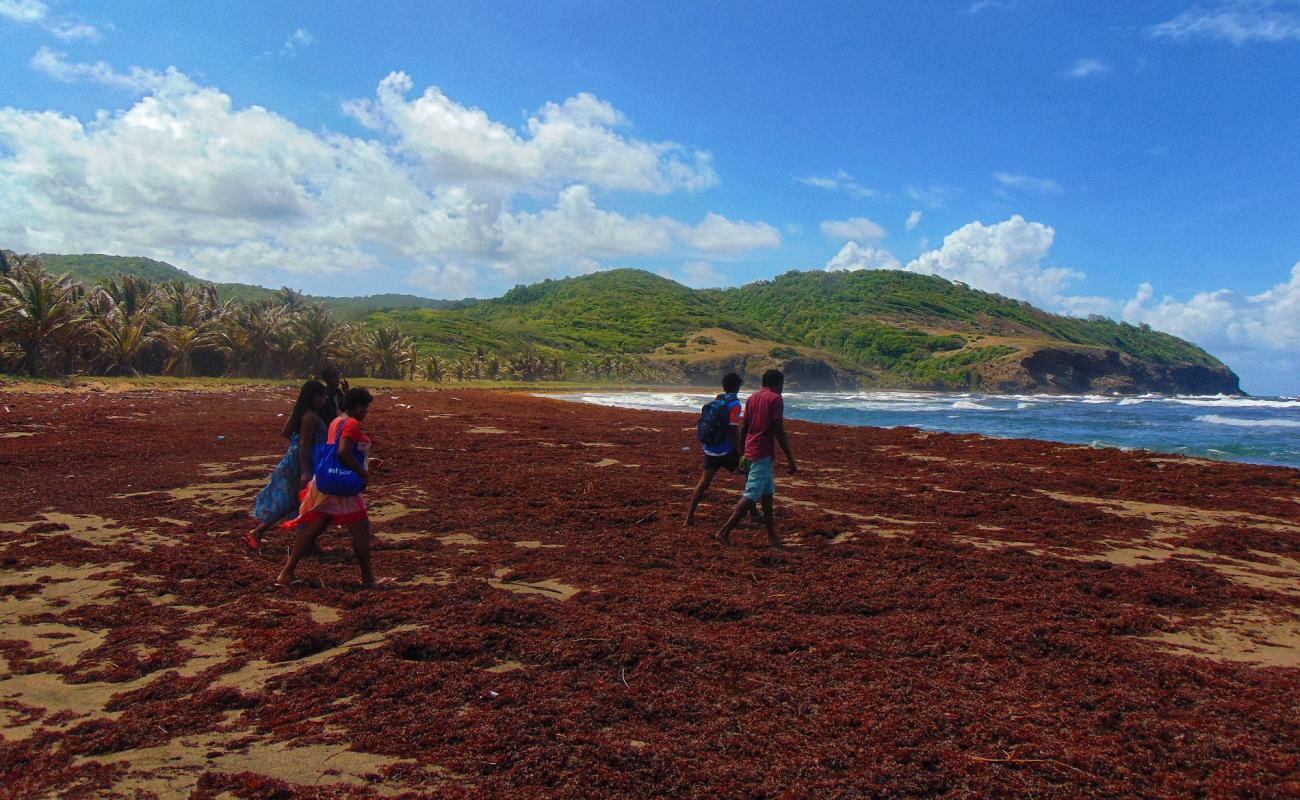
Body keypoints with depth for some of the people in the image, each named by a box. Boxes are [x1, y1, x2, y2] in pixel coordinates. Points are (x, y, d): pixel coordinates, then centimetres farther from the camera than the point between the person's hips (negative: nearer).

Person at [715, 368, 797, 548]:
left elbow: (743, 428, 15)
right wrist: (790, 460, -10)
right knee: (751, 495, -8)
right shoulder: (775, 399, -8)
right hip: (763, 453, -9)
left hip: (750, 451, 9)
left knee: (768, 491, 17)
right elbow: (779, 432, -14)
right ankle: (725, 532, -11)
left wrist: (743, 455, 20)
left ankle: (772, 535, 21)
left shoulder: (752, 397, 15)